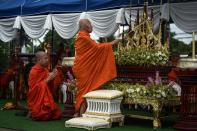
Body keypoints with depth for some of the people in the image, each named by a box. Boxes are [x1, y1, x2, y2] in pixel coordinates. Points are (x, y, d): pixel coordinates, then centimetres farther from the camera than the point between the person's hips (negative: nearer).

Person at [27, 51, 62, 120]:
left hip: (46, 98, 7)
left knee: (57, 114, -5)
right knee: (45, 116, -26)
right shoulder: (34, 71, -13)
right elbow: (34, 87, -18)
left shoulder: (45, 70, 7)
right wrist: (48, 79, -20)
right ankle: (33, 112, 3)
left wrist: (52, 77, -6)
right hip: (36, 100, -7)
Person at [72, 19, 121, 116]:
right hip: (84, 69, -10)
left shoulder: (81, 37, 14)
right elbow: (97, 47, -15)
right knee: (85, 90, -6)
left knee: (82, 90, 13)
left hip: (82, 67, 10)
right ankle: (82, 115, -3)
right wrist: (111, 44, -7)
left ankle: (78, 113, 18)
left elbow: (92, 49, 19)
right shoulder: (84, 38, -16)